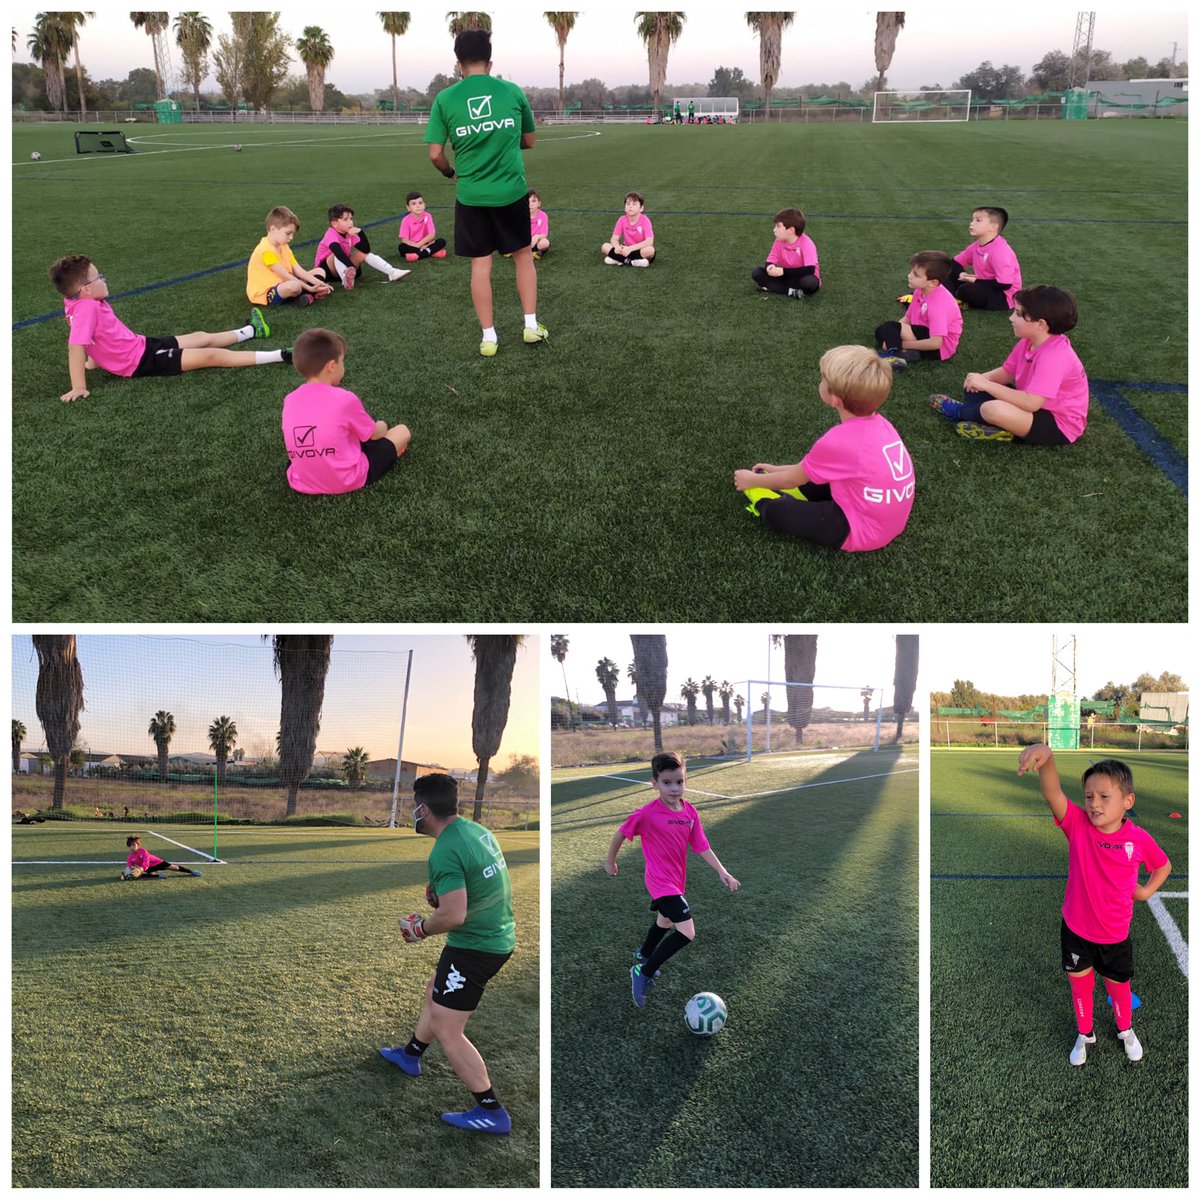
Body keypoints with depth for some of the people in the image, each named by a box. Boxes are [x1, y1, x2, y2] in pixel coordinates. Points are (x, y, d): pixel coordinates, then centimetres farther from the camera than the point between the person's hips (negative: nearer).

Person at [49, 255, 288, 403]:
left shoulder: (91, 302, 1)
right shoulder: (87, 308, -28)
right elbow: (76, 346, -34)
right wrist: (79, 387, -36)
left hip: (141, 345, 10)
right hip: (140, 361, -10)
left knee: (202, 338, 22)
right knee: (210, 356, -11)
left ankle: (249, 332, 45)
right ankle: (279, 356, -12)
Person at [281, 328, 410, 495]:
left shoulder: (289, 400, -4)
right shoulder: (345, 399, -18)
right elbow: (375, 434, 0)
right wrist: (381, 426, 25)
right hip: (346, 482, -6)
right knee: (402, 431, 12)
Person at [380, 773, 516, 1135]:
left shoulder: (445, 853, -26)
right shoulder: (476, 830, 3)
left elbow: (453, 916, -30)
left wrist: (420, 928, -11)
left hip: (475, 945, -10)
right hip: (499, 936, 10)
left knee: (446, 1029, -1)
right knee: (435, 992, 27)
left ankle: (491, 1112, 3)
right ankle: (410, 1055, 48)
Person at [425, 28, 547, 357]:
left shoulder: (444, 99, -3)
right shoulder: (512, 91, -1)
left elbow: (435, 154, -4)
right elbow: (529, 141, 10)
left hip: (471, 195, 0)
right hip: (511, 191, 0)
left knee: (480, 264, 7)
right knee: (523, 255, 17)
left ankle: (489, 338, 11)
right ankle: (531, 326, 19)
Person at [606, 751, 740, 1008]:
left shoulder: (690, 812, -5)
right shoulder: (647, 814, -23)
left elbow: (702, 846, -3)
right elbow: (621, 834, -8)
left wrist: (722, 871, -15)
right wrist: (610, 861, 5)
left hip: (677, 880, 8)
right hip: (661, 882, -8)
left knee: (666, 921, 30)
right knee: (687, 933, -18)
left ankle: (644, 956, 59)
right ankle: (643, 973, -3)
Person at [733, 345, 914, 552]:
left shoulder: (837, 441, -24)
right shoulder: (878, 423, -1)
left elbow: (794, 479, -5)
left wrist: (752, 480, 10)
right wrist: (779, 470, 20)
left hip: (862, 531, -8)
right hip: (890, 519, 8)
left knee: (776, 512, -3)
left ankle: (764, 500, 25)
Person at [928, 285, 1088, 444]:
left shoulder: (1054, 357, -31)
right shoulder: (1028, 342, -2)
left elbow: (1031, 403, -36)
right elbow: (1007, 372, 9)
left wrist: (987, 385, -31)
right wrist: (981, 379, -15)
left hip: (1058, 425, -10)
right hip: (1037, 404, 10)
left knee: (992, 409, -32)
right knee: (973, 388, 11)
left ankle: (959, 411, -2)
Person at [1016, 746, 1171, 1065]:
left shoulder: (1139, 839, -16)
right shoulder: (1077, 825, -21)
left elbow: (1163, 865, 8)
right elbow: (1053, 792, -42)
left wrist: (1146, 891, -4)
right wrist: (1045, 756, -61)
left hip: (1114, 934, 1)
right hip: (1075, 929, 0)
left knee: (1118, 987, 21)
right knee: (1080, 984, 18)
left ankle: (1125, 1030, 51)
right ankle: (1085, 1034, 44)